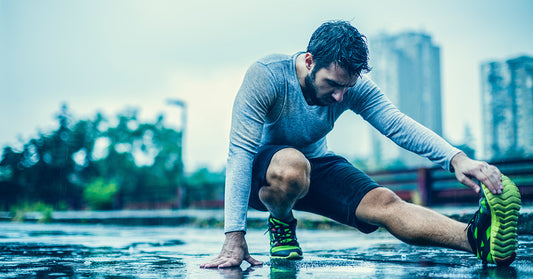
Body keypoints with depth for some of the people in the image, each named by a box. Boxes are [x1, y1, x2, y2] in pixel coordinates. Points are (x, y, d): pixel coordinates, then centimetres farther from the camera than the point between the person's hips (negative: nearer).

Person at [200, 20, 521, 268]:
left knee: (385, 203, -24)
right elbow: (241, 151, -30)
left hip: (316, 165, 3)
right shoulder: (266, 75, -28)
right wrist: (235, 237, -36)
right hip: (261, 172, -3)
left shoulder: (354, 85, -15)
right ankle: (280, 224, -10)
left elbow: (397, 124, -28)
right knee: (292, 165, -41)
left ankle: (477, 238, -44)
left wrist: (456, 158, -48)